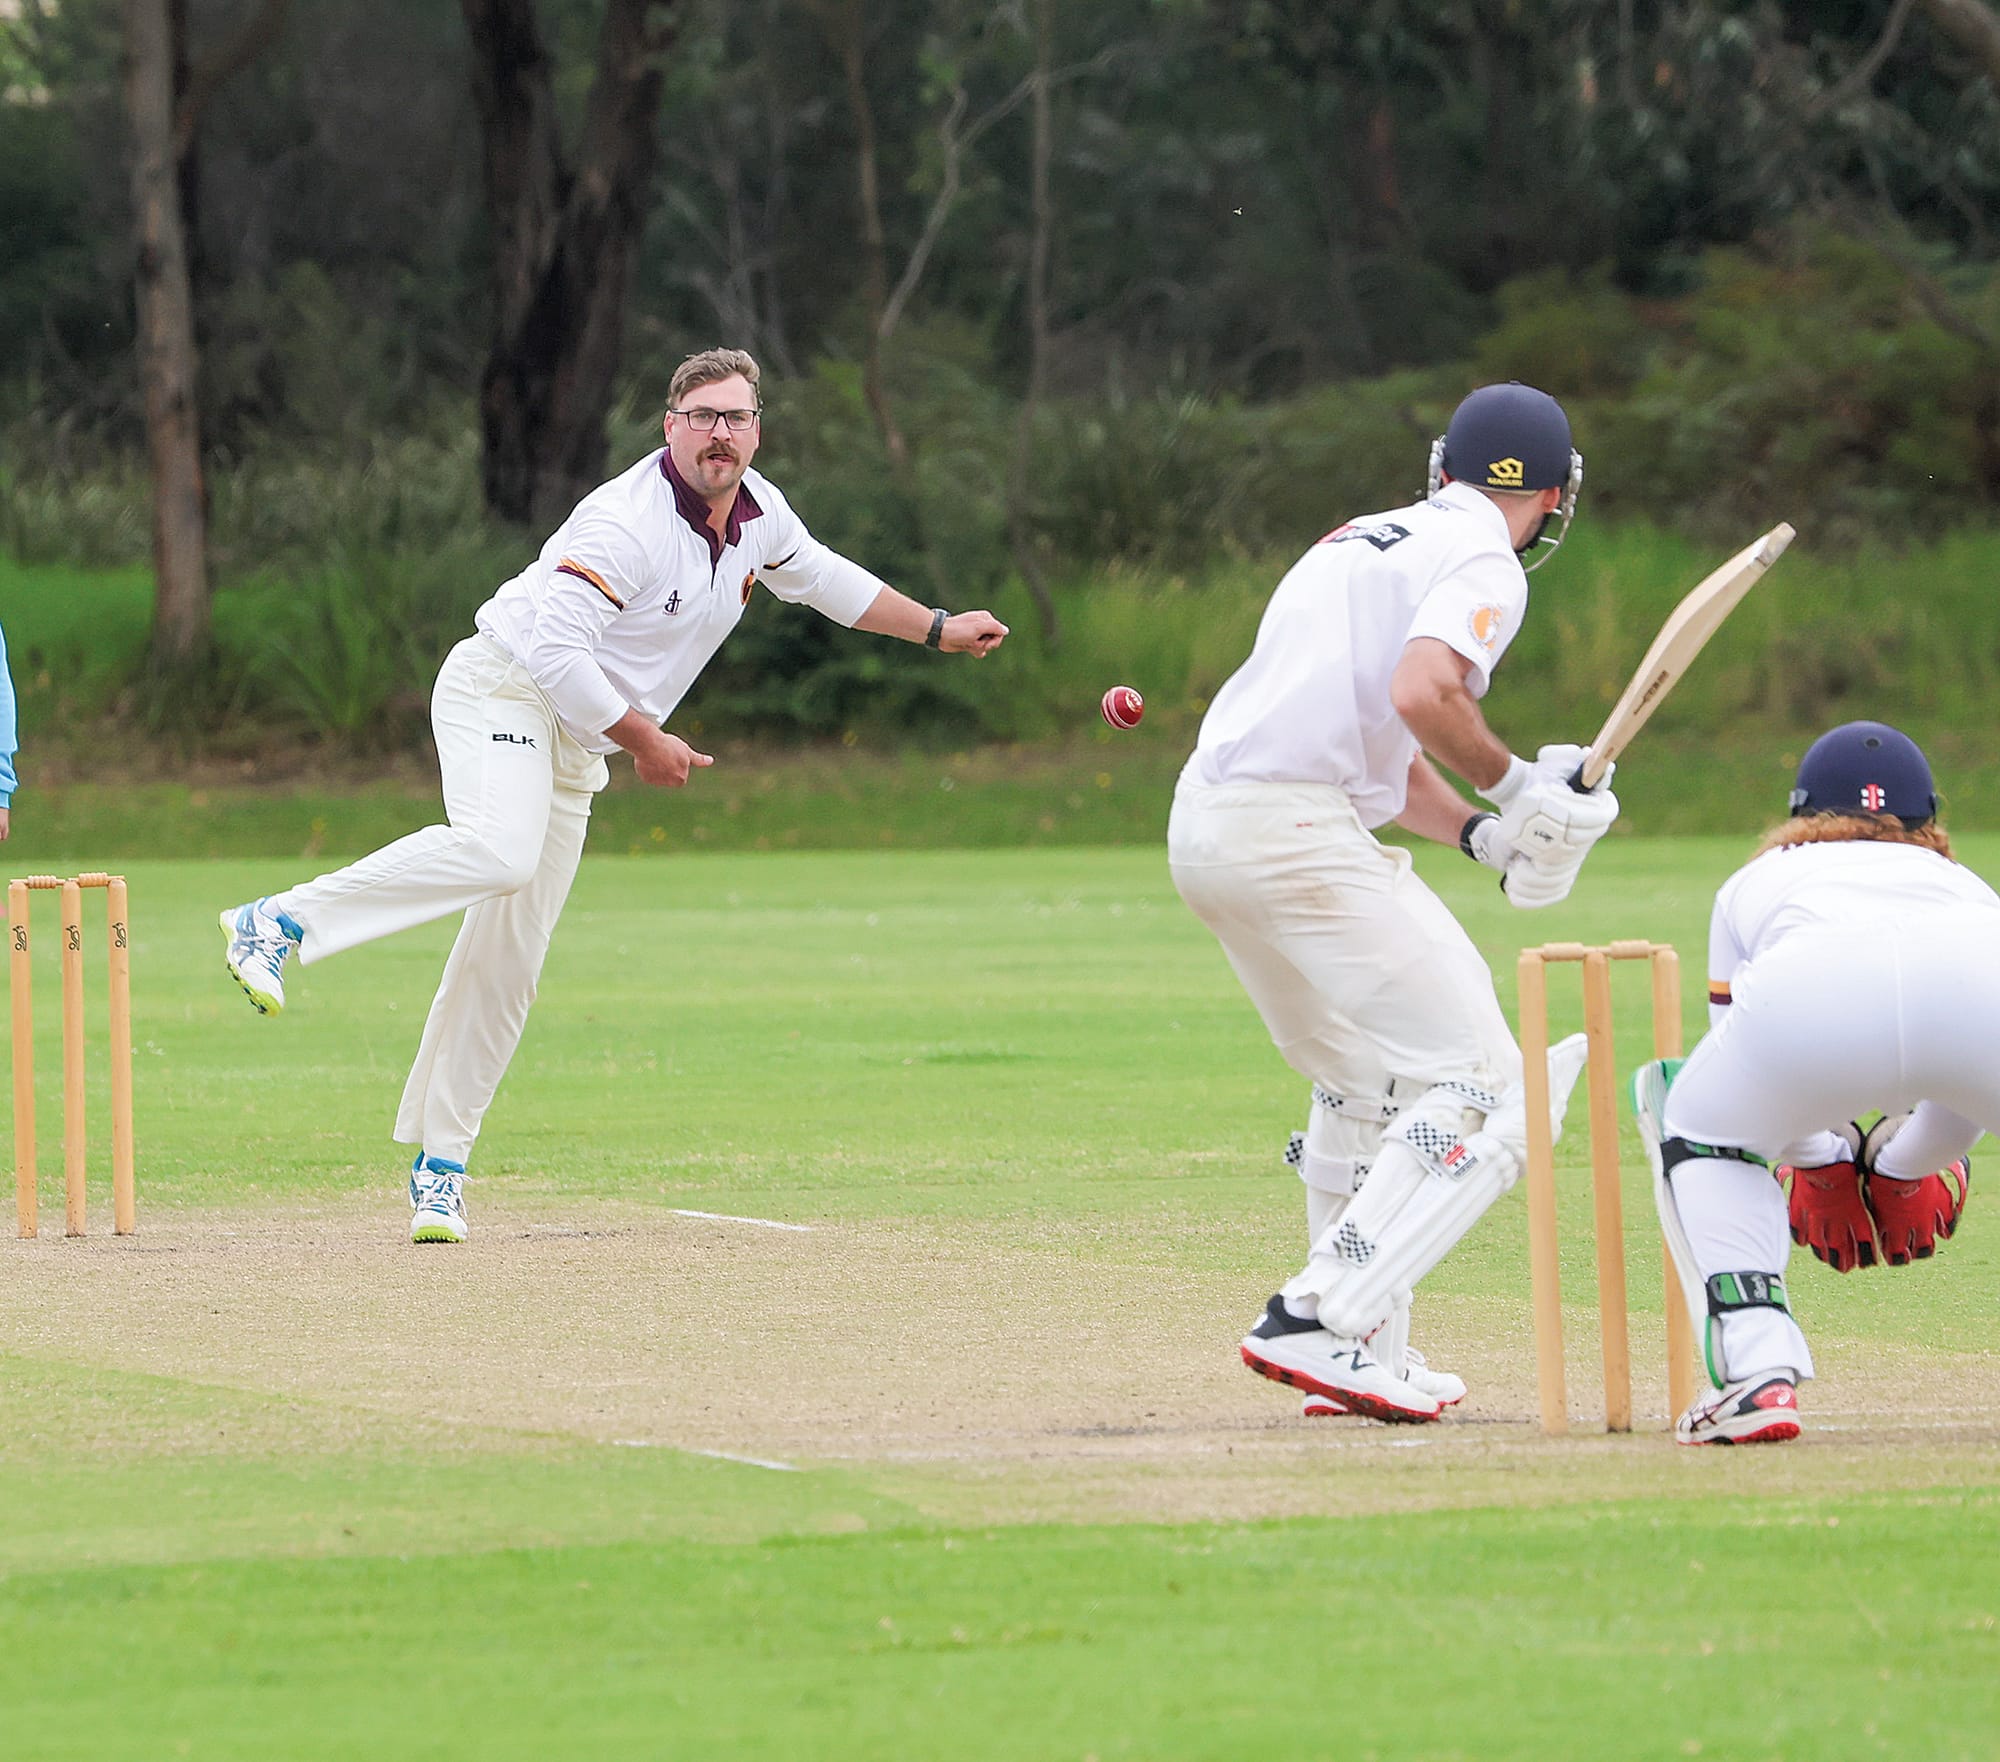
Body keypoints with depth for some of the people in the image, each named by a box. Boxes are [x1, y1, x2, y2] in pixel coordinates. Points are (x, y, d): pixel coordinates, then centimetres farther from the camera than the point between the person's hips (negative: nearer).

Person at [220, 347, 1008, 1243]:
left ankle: (439, 1166, 7)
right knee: (498, 849, -38)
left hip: (576, 748, 8)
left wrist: (938, 628, 30)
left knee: (508, 962, 3)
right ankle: (280, 922, -32)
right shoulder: (631, 521, -22)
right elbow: (555, 647, -26)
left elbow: (823, 577, 27)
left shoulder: (759, 513, 6)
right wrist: (644, 741, -17)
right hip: (501, 691, -8)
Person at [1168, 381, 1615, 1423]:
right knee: (1479, 1091, -8)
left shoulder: (1362, 543, 26)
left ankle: (1364, 1353, 24)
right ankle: (1318, 1325, -19)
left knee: (1365, 1081, 25)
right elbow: (1420, 693, -21)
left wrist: (1494, 839, 11)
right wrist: (1511, 781, -5)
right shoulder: (1483, 565, -2)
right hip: (1297, 831, -9)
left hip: (1204, 827, 9)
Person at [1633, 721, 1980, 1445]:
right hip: (1981, 975, 1)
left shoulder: (1757, 880, 42)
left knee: (1698, 1122, 29)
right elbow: (1961, 1114, 50)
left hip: (1812, 991, -1)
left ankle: (1755, 1368, 9)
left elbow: (1752, 1094, 45)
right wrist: (1899, 1169, 67)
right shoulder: (1962, 881, 45)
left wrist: (1822, 1162, 62)